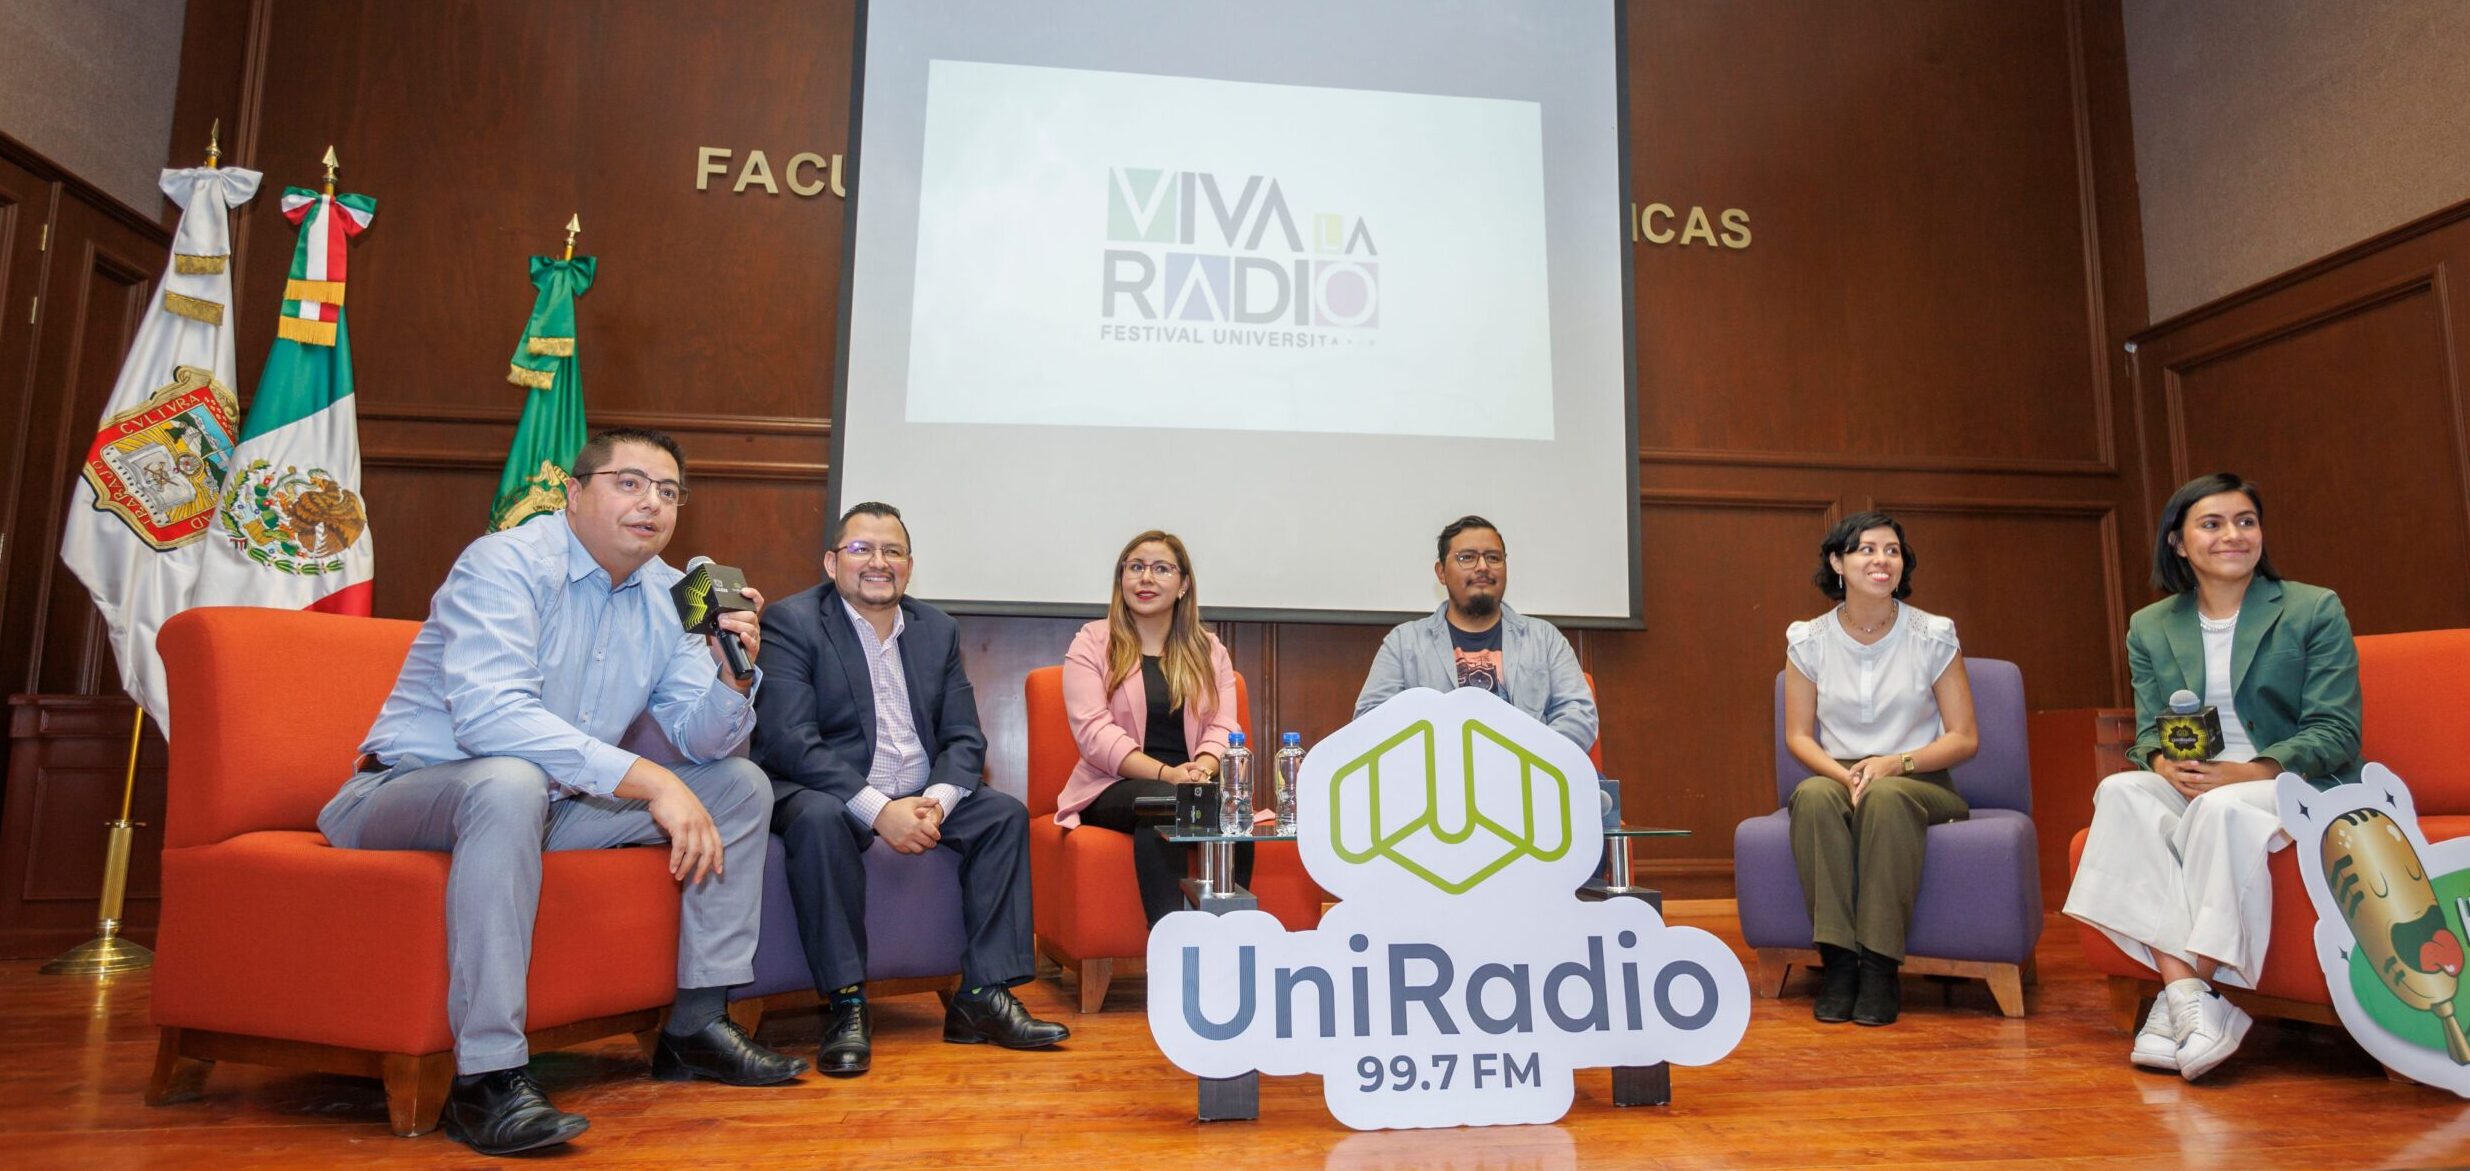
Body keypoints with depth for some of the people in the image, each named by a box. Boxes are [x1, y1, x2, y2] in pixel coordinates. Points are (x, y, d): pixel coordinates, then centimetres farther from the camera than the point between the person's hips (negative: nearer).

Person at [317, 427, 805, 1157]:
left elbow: (702, 741, 0)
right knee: (510, 782, -40)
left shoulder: (668, 595, 2)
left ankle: (697, 1025, 7)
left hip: (554, 801, 7)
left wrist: (732, 675, -22)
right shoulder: (507, 565, -18)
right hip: (413, 790, -7)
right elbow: (488, 715, -34)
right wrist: (650, 781, -38)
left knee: (741, 785, 1)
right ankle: (486, 1077, -33)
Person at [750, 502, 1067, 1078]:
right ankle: (846, 1004, -25)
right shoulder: (790, 621, -6)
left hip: (920, 799, 6)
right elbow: (788, 741, -18)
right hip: (827, 793, -5)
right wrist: (878, 809, -28)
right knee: (819, 820, -35)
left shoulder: (938, 628, 10)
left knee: (1006, 813, -13)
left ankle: (984, 996, -13)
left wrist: (937, 800, -17)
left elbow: (965, 738, 6)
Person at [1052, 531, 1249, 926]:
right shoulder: (1092, 643, 5)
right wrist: (1166, 774, -21)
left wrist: (1203, 768, -20)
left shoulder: (1209, 650, 16)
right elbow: (1094, 731, -8)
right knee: (1162, 801, -36)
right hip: (1115, 787, -2)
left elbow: (1223, 727, 5)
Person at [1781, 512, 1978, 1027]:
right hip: (1837, 778, 1)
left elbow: (1964, 738, -1)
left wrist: (1896, 762, -17)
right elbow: (1798, 736, 4)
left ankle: (1880, 966, -31)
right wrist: (1844, 774, -15)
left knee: (1885, 797, -37)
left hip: (1920, 785, -1)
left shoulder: (1934, 636, 0)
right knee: (1814, 796, -34)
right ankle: (1836, 960, -32)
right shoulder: (1808, 641, 3)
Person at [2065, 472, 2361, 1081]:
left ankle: (2176, 1005, -32)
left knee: (2222, 809, -37)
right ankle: (2191, 1000, -37)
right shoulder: (2151, 627, 12)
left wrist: (2249, 771, -22)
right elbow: (2149, 731, 10)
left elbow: (2336, 732, -5)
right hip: (2191, 787, 3)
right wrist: (2164, 763, -16)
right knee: (2119, 792, -30)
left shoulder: (2316, 610, 3)